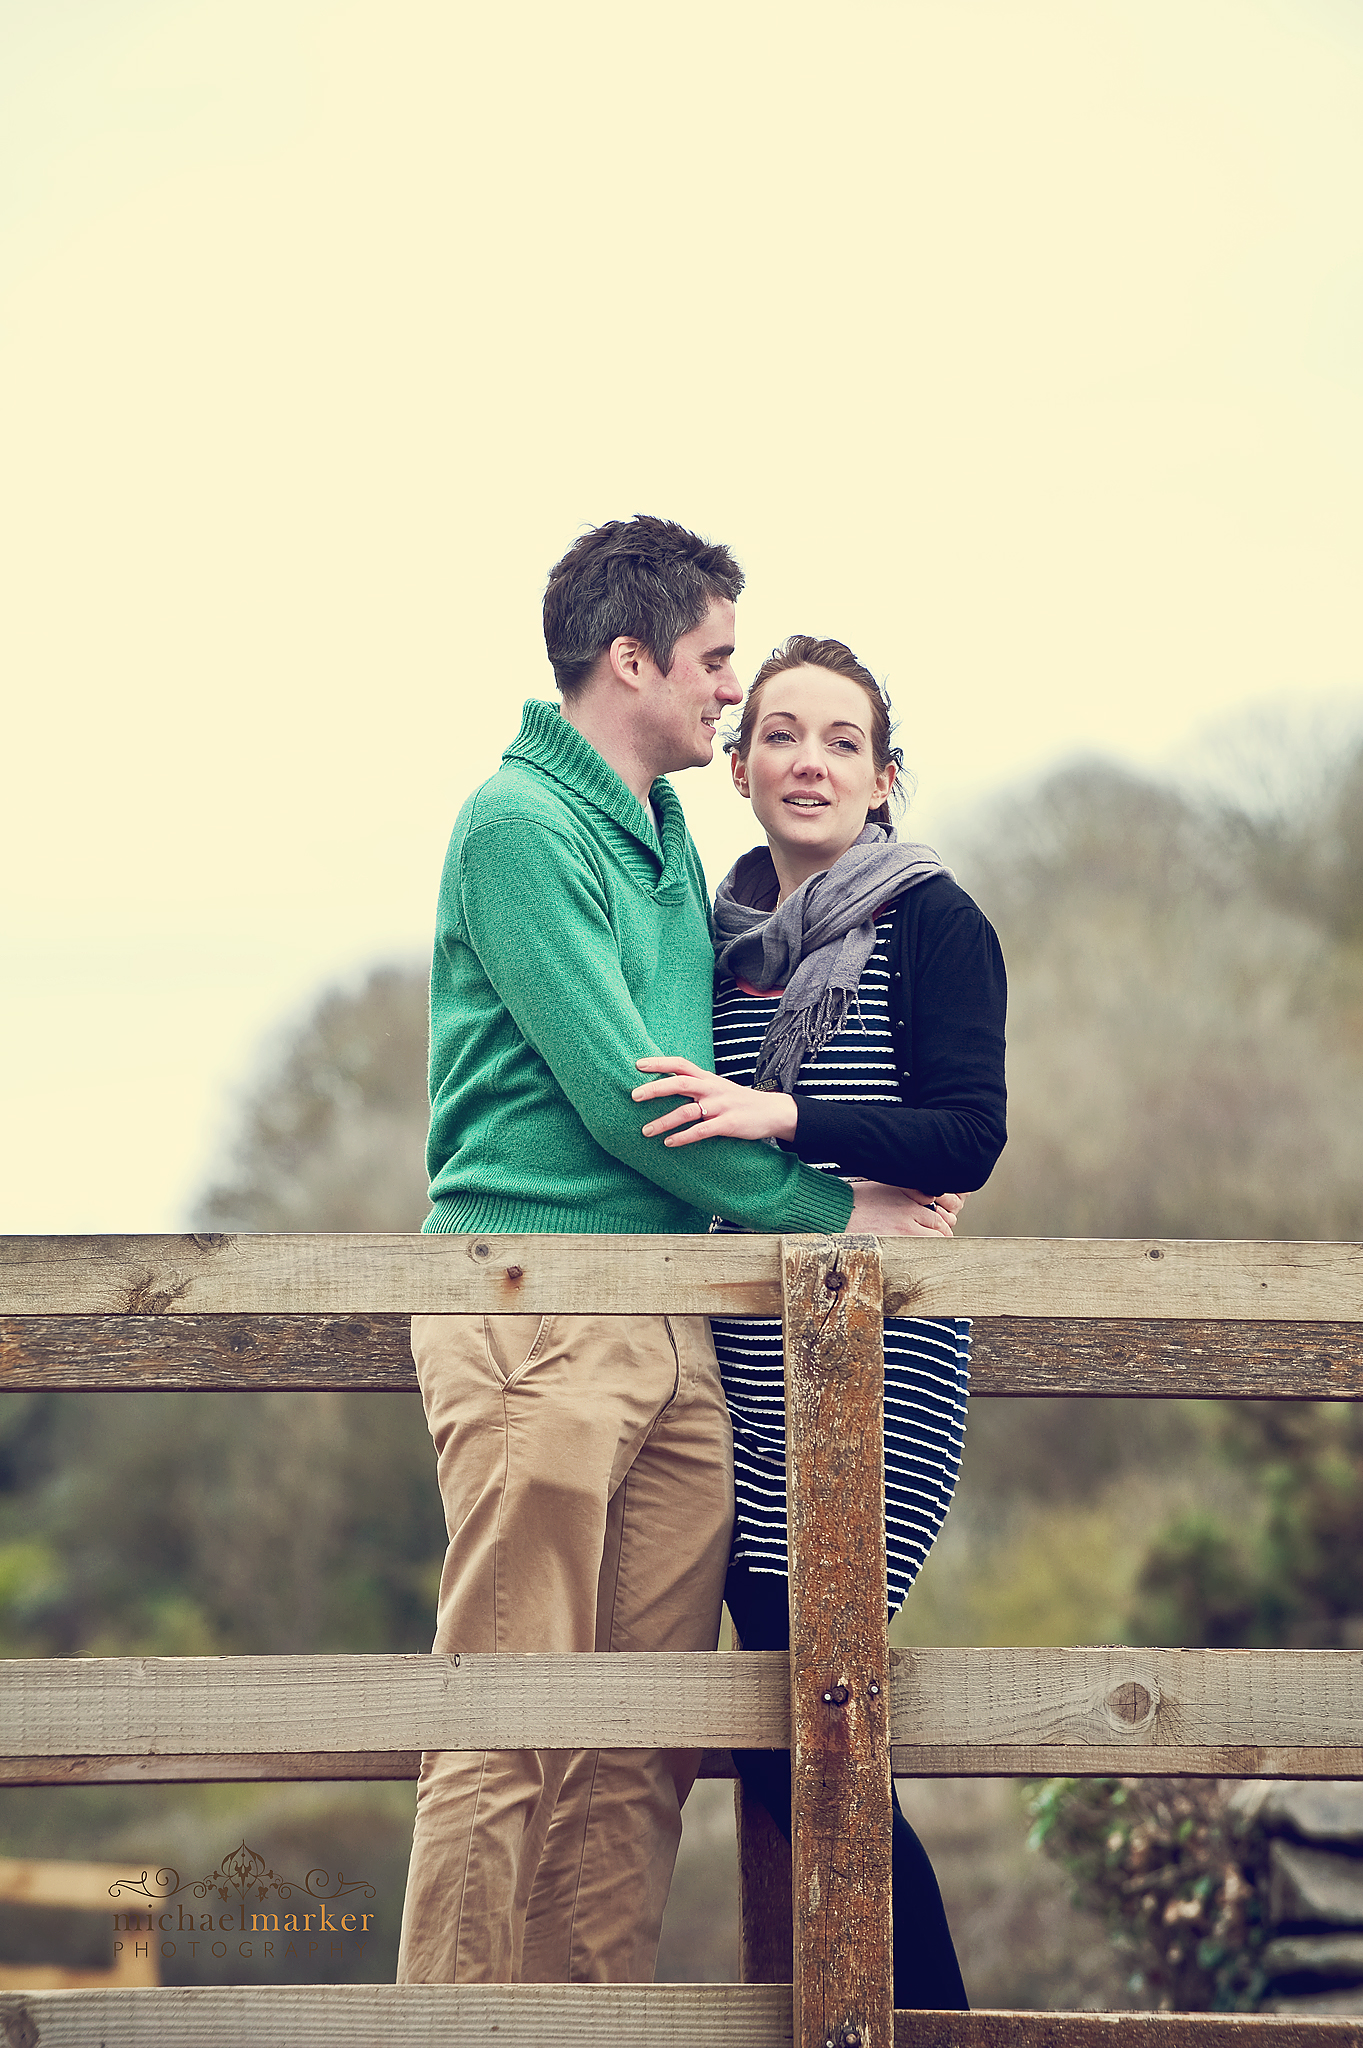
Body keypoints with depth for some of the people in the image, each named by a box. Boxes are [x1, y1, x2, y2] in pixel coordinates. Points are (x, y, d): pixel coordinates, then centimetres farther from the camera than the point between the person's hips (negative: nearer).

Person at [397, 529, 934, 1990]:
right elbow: (622, 1097, -11)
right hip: (533, 1313, -8)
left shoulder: (668, 840, 21)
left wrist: (890, 1173, 13)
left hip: (670, 1337, 8)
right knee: (511, 1726, -9)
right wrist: (831, 1206, -4)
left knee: (642, 1747, 4)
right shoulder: (519, 824, -6)